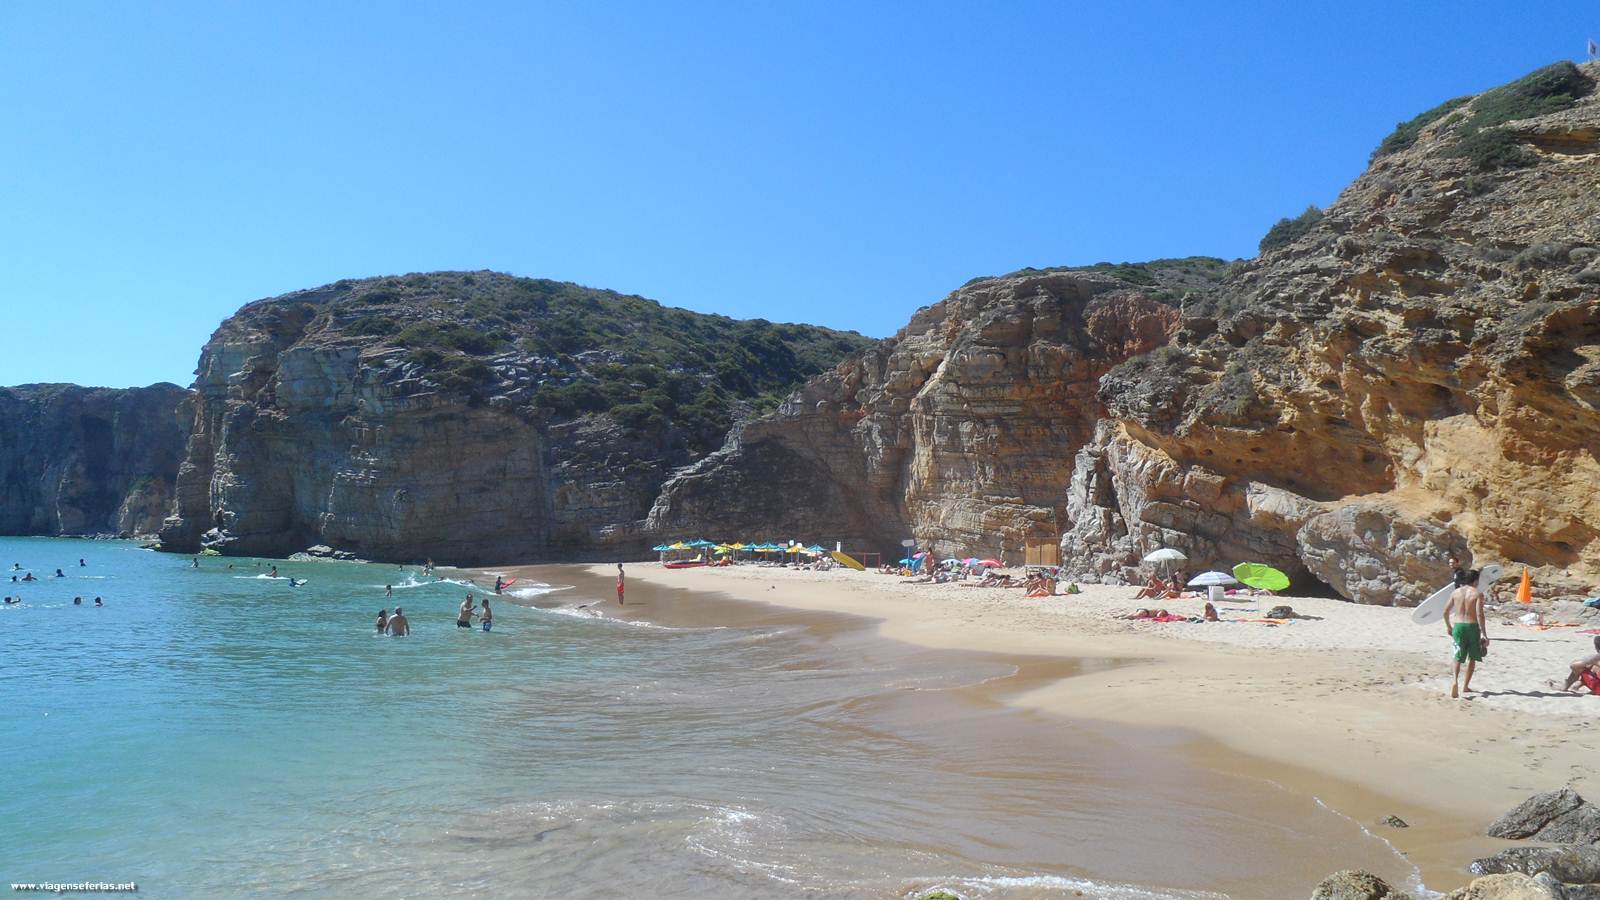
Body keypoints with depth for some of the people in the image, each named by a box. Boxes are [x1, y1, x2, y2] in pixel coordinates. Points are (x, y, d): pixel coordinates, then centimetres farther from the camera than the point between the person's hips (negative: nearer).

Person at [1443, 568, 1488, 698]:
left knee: (1458, 657, 7)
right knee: (1472, 658, 15)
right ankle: (1465, 686, 17)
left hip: (1458, 626, 3)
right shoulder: (1478, 593, -6)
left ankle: (1455, 680, -18)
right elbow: (1479, 614, -15)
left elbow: (1446, 611, 9)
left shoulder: (1455, 592, 6)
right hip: (1472, 626, -3)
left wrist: (1448, 626, 24)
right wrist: (1484, 634, -12)